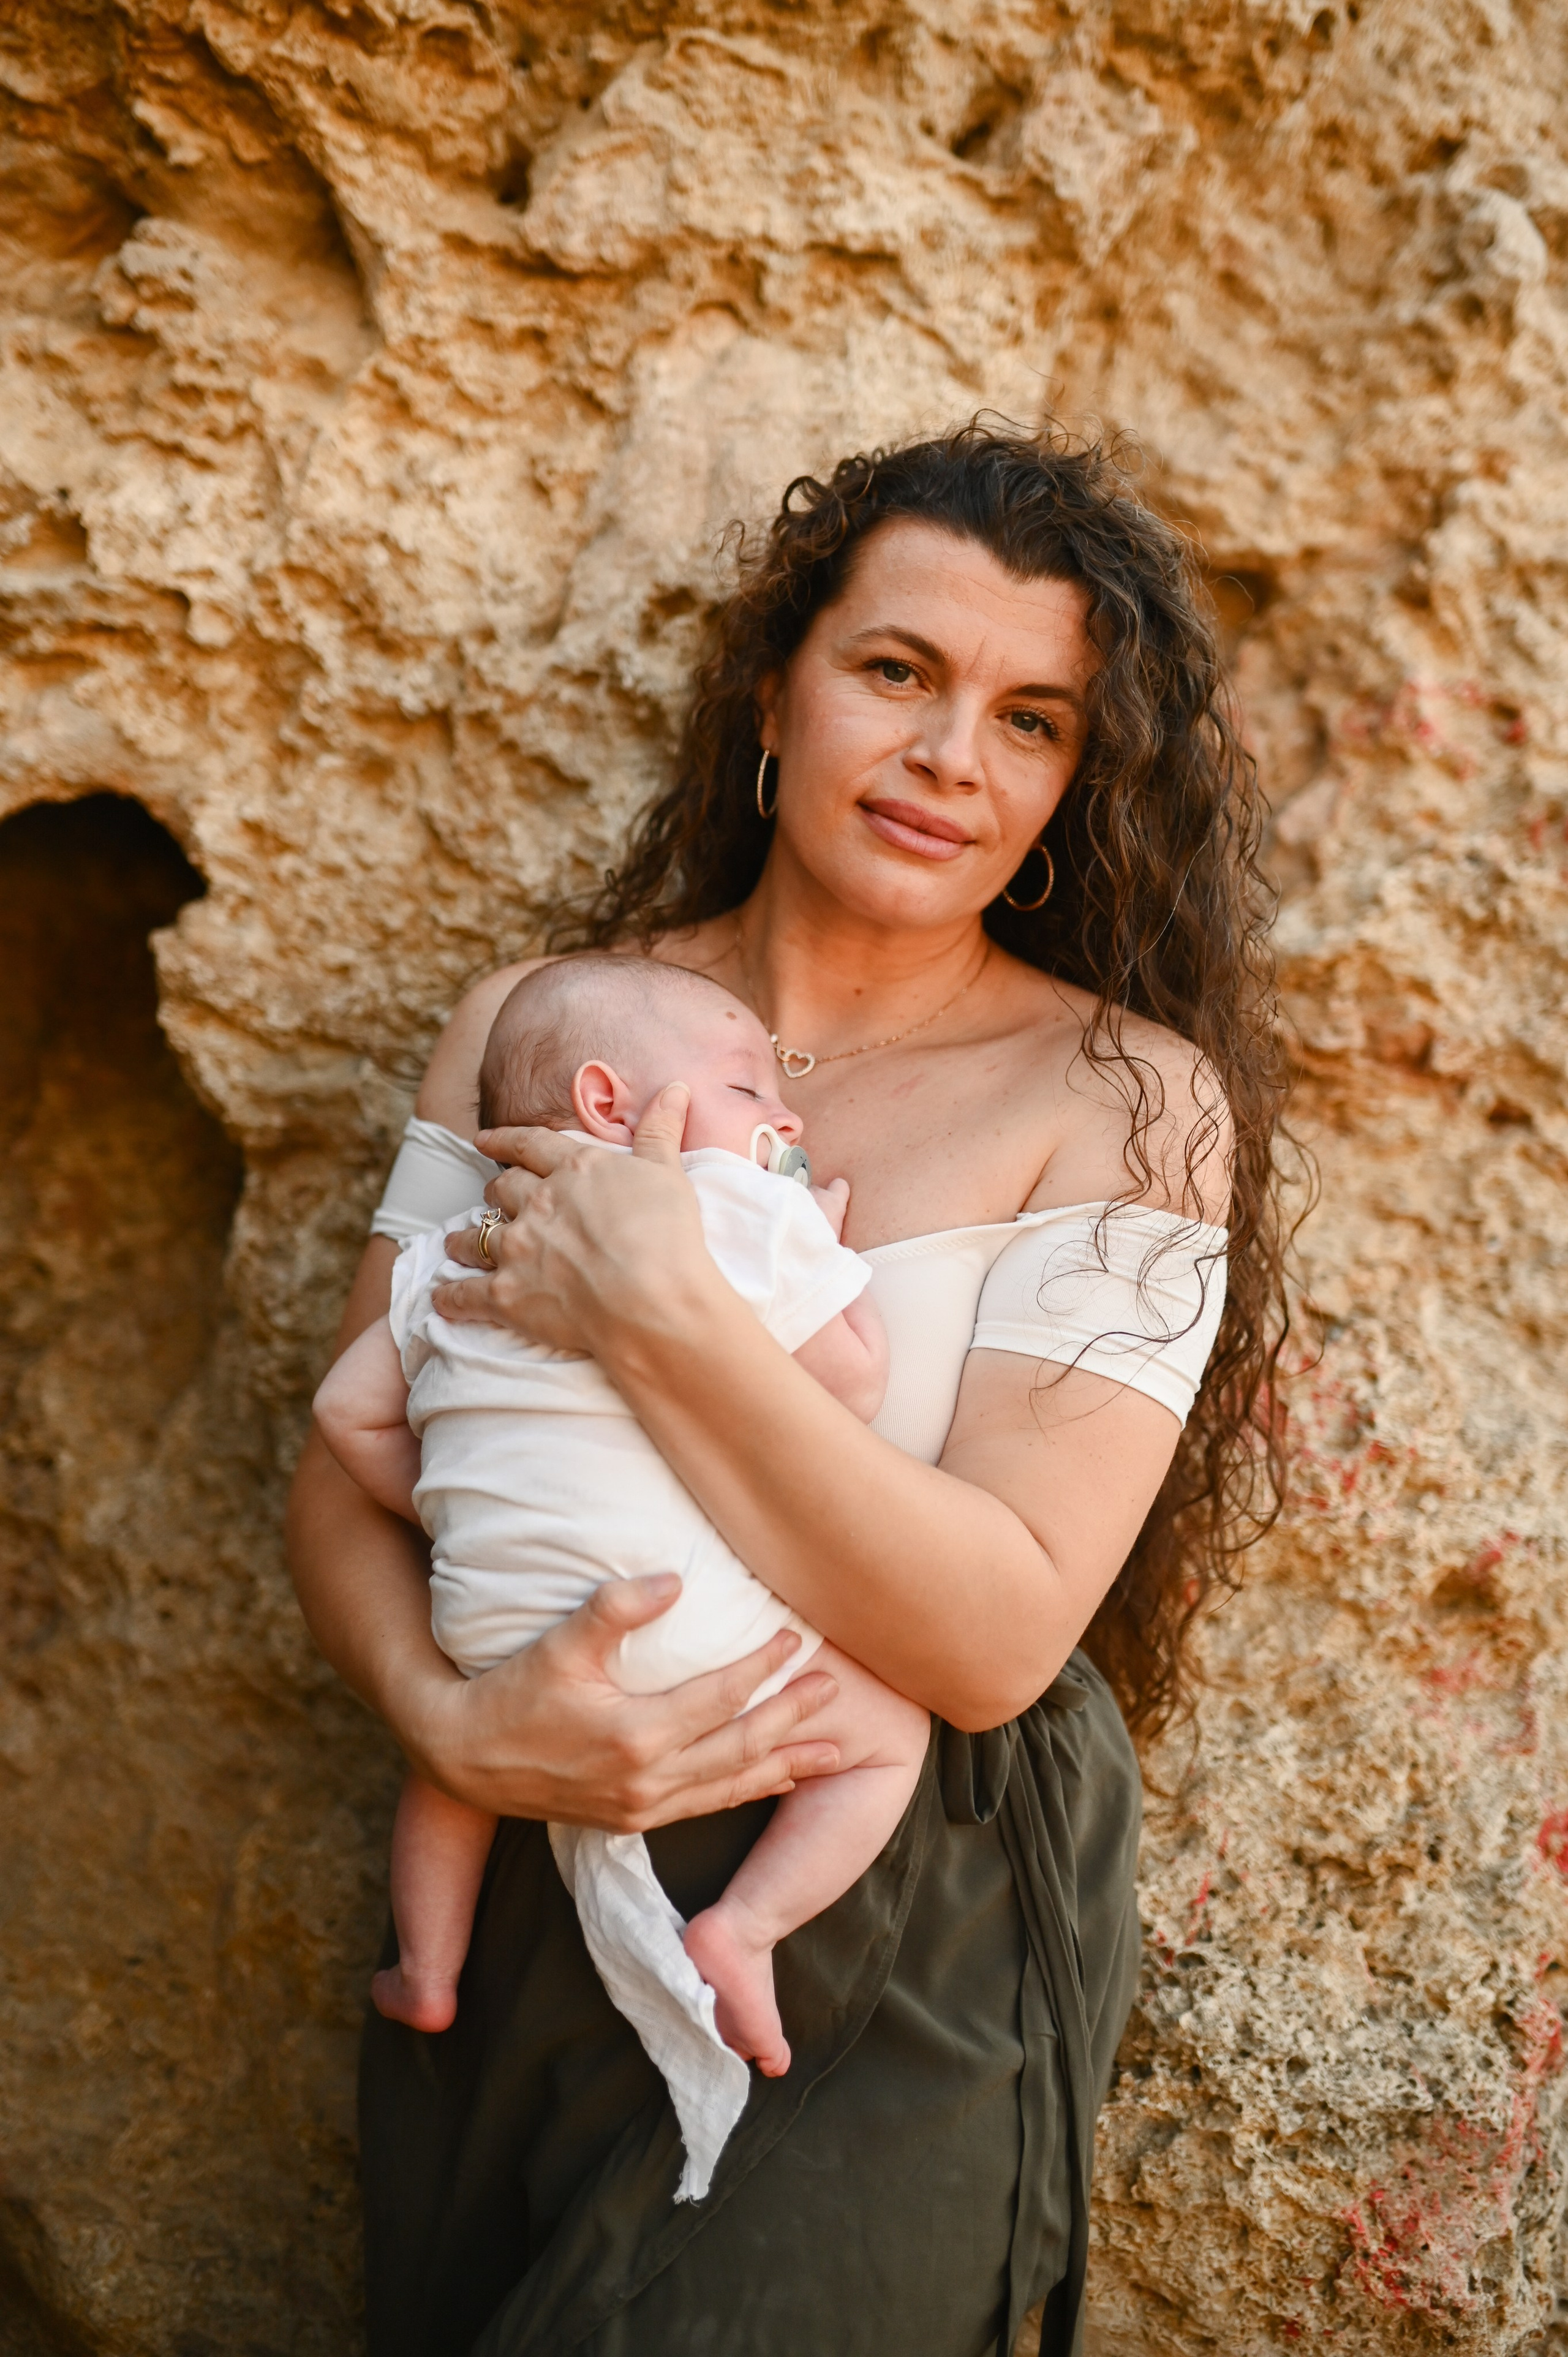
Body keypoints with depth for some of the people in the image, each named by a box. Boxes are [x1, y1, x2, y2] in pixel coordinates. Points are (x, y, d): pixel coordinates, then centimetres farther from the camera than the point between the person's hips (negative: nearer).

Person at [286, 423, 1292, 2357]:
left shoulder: (1127, 1096, -11)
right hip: (511, 1899, 4)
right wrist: (451, 1716, -20)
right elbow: (348, 1470, 0)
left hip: (901, 1978, -3)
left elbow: (996, 1636, -19)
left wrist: (655, 1312, -26)